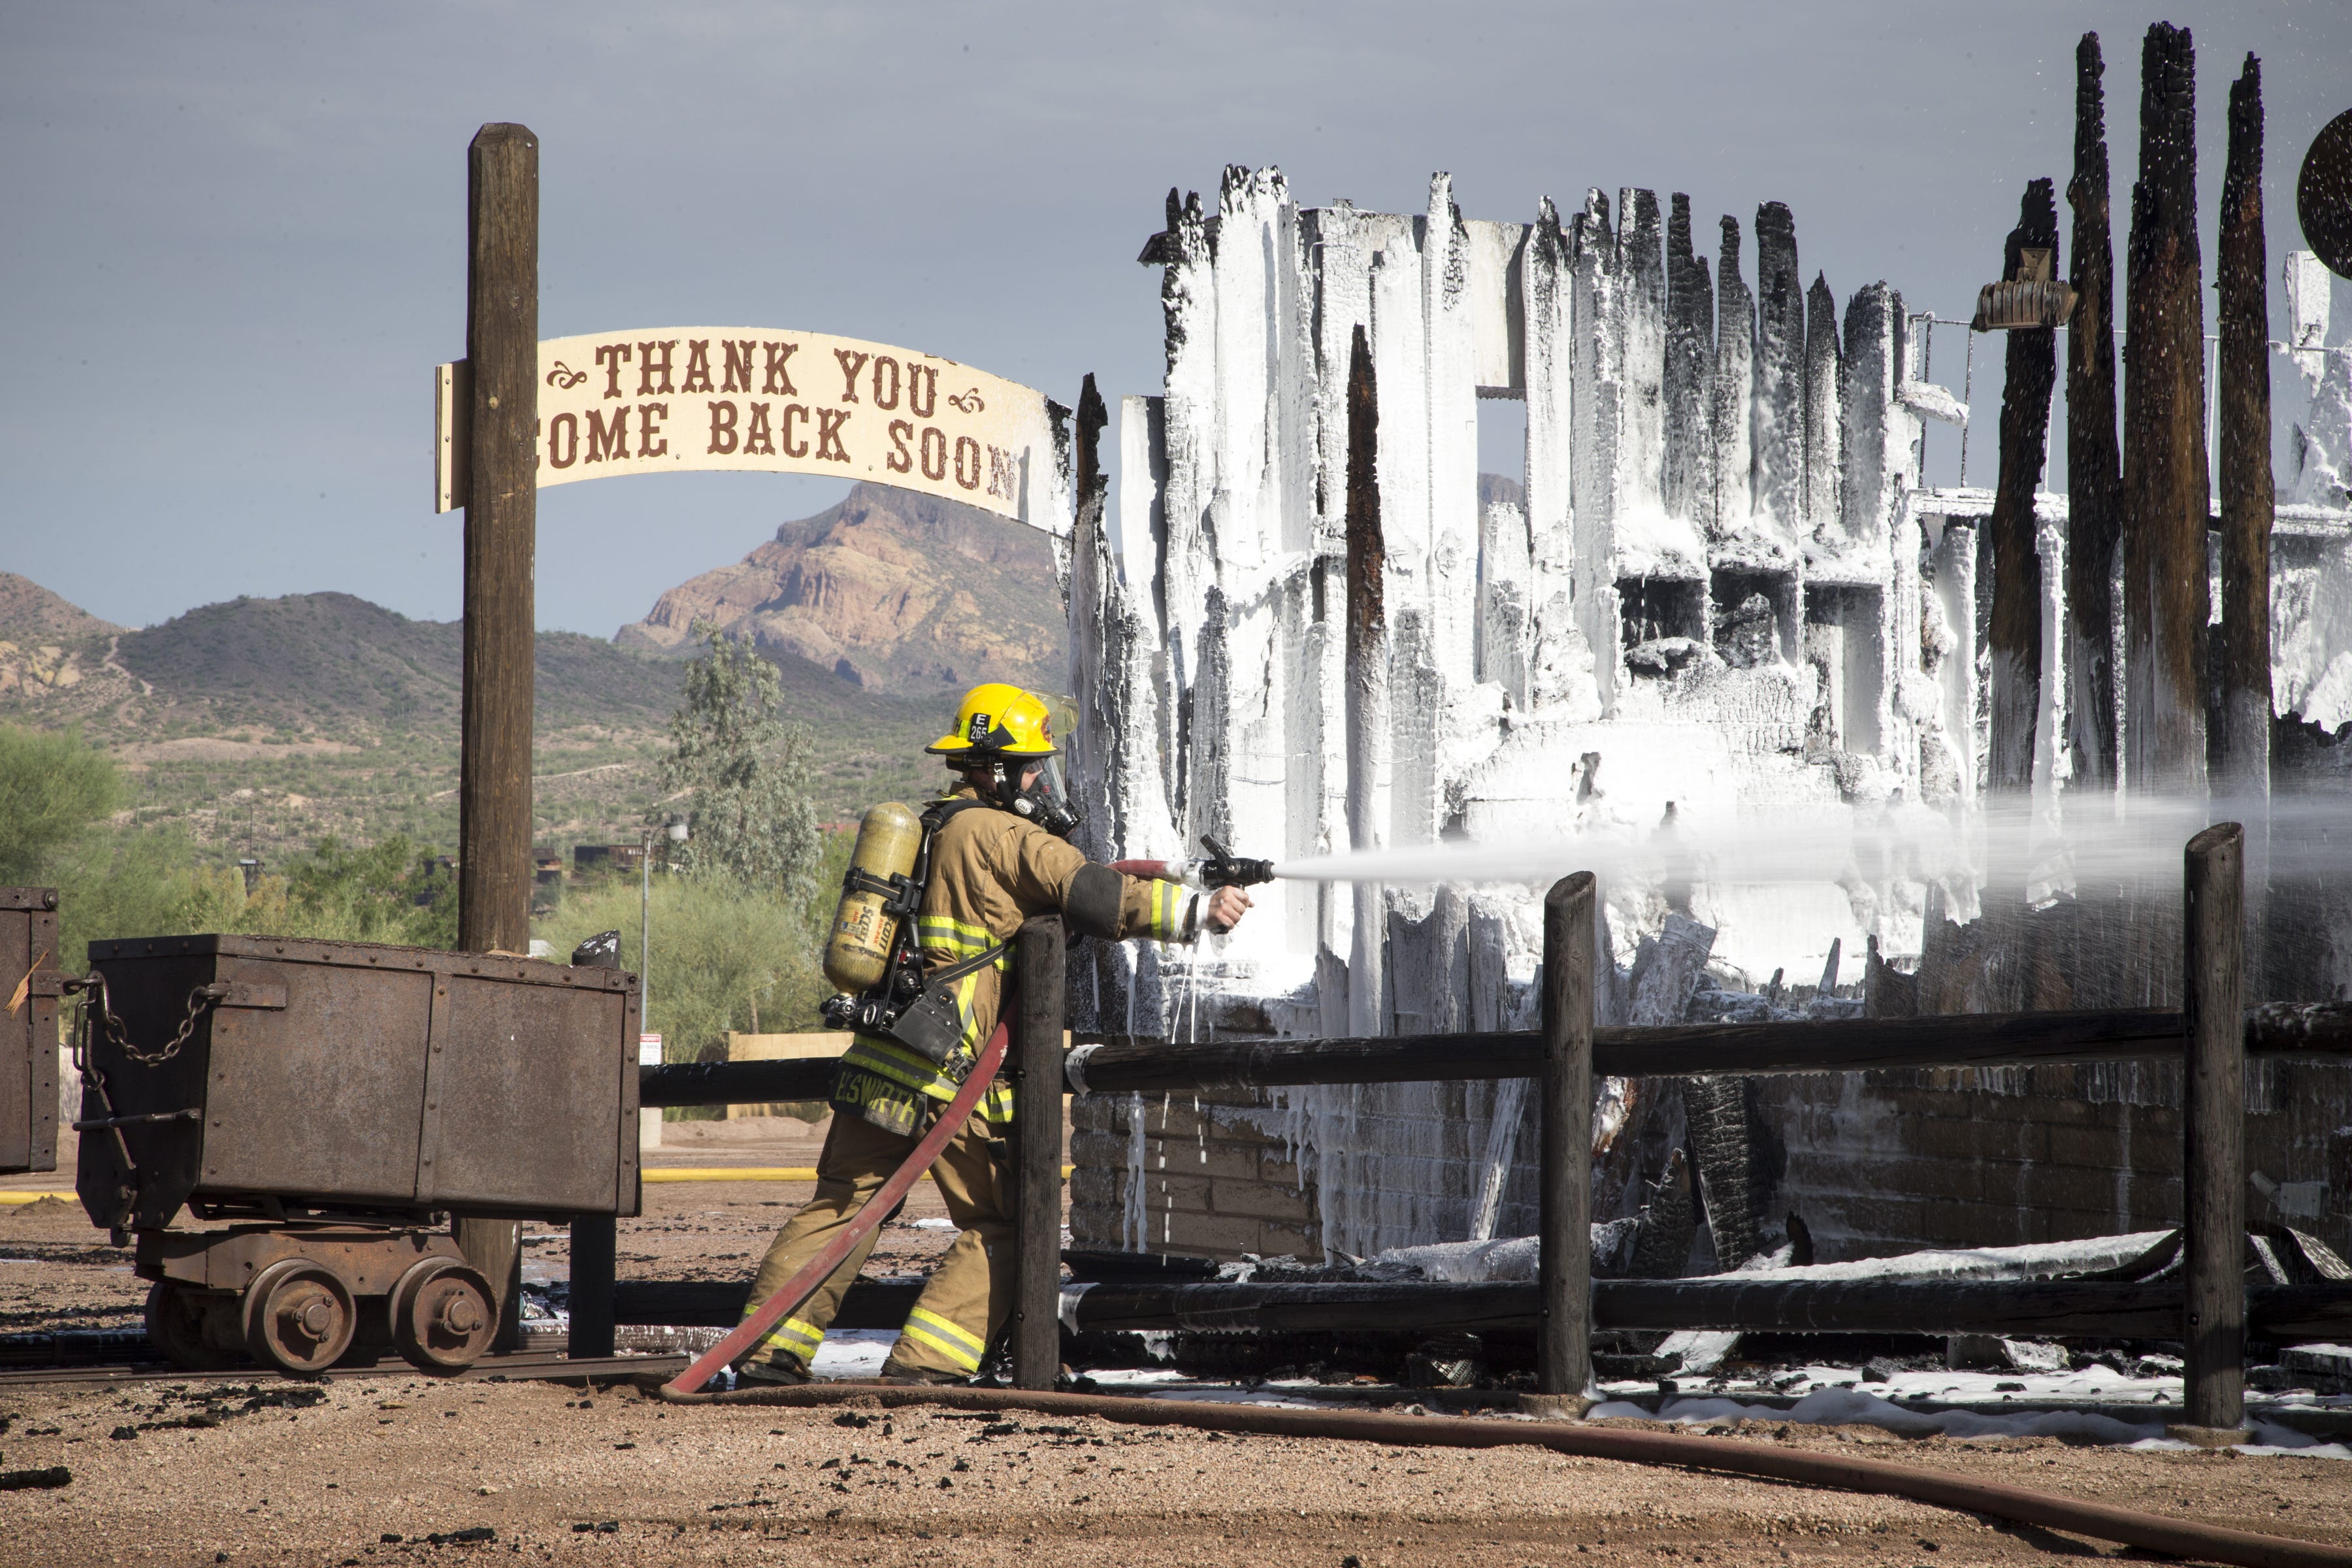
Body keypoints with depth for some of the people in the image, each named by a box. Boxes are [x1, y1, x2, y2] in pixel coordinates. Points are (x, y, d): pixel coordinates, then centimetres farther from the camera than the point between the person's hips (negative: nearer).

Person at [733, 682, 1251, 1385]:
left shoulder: (933, 828, 20)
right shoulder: (1002, 836, -7)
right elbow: (1088, 893, -16)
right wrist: (1196, 910, -15)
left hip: (880, 1062, 8)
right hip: (953, 1076, -8)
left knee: (841, 1205, 15)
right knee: (1000, 1229, 3)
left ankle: (770, 1350, 11)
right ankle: (923, 1366, -5)